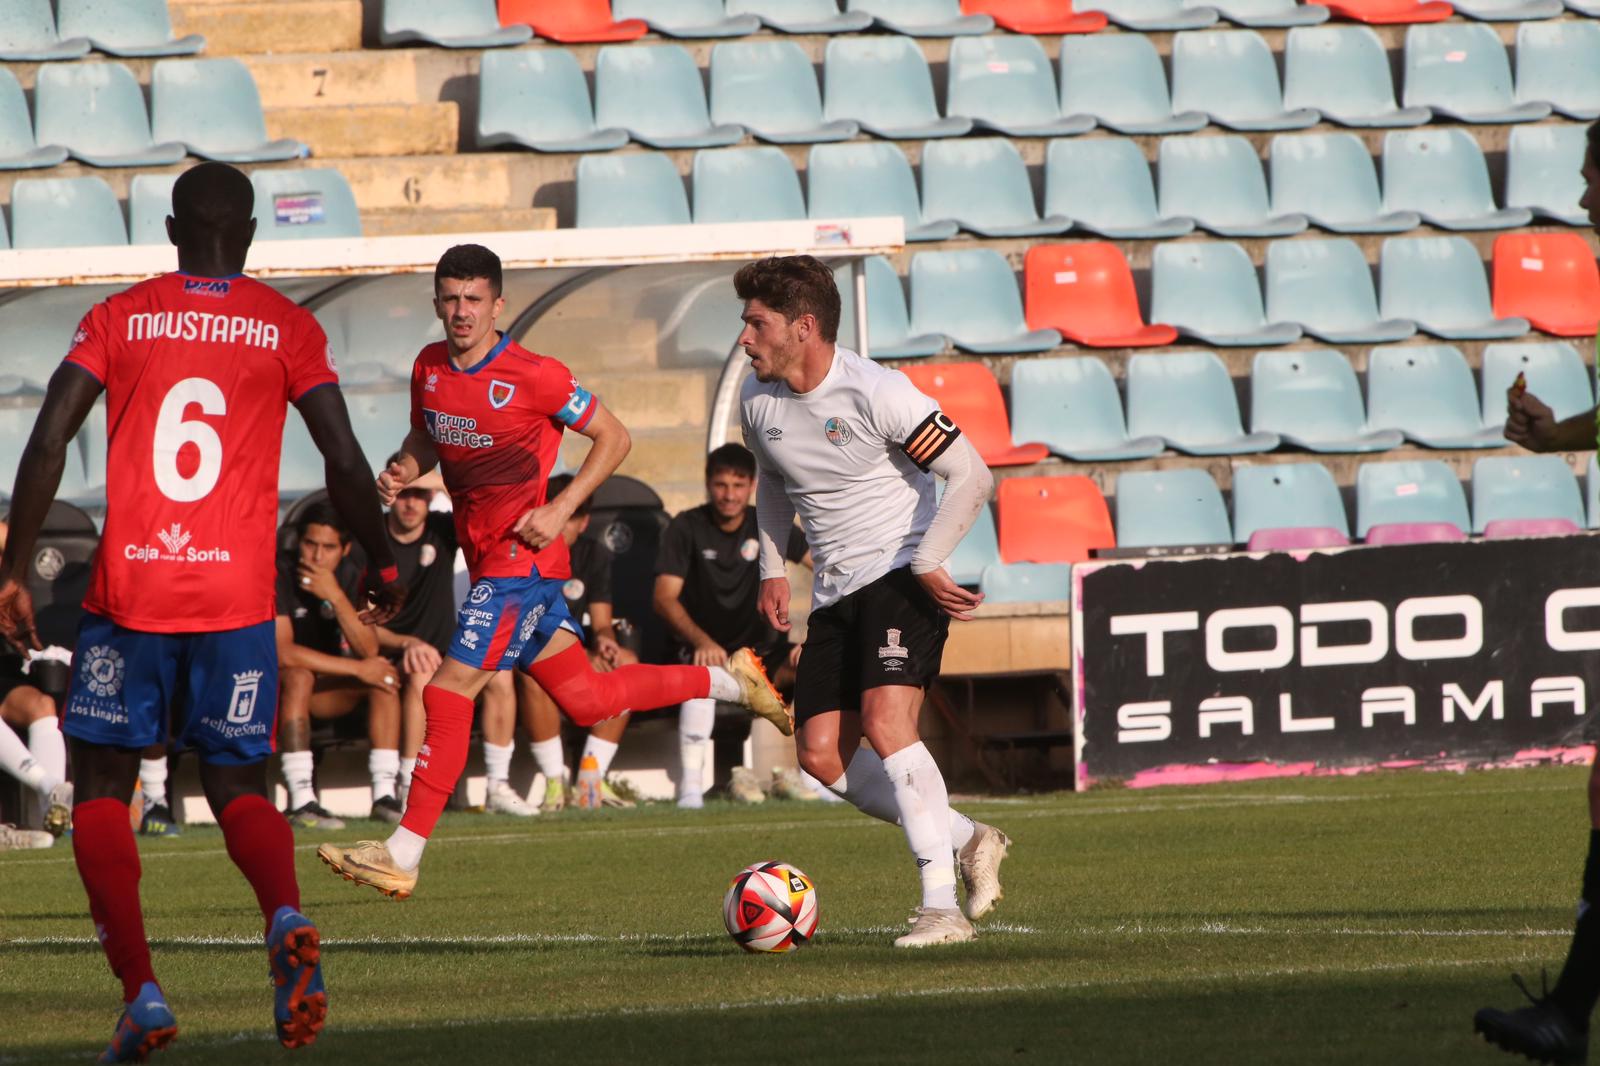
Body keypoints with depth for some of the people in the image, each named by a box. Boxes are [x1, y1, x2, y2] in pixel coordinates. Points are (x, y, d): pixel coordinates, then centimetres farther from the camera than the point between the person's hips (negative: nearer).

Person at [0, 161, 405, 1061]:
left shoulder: (121, 318, 5)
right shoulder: (286, 328, 5)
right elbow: (346, 461, 1)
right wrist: (384, 565, 16)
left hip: (131, 592, -1)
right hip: (237, 599, 1)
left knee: (102, 787, 11)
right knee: (240, 786, 12)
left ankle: (141, 992, -5)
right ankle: (287, 919, -21)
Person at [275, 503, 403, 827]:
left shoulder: (348, 577, -4)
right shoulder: (280, 574, -21)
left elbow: (369, 651, -16)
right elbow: (282, 653, -30)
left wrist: (336, 596, -30)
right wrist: (357, 669, -25)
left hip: (321, 688, 6)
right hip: (271, 686, -6)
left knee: (386, 675, -15)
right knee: (299, 676, -36)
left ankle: (384, 795, -21)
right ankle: (301, 803, -42)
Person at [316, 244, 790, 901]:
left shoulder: (533, 377, -14)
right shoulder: (429, 368, 5)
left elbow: (613, 437, -5)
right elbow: (425, 436, 23)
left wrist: (560, 510, -15)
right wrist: (404, 470, 0)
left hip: (522, 559, -8)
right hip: (487, 563, 8)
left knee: (449, 694, -13)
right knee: (586, 700, 15)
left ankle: (403, 856, -10)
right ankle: (731, 681, 32)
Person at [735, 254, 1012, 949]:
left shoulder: (876, 394, -18)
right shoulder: (757, 399, 4)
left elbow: (972, 477, -16)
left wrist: (926, 564, -18)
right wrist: (773, 567, 17)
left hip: (902, 578, -8)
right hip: (834, 593, 8)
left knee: (886, 727, -24)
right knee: (820, 754, -1)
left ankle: (942, 907, -23)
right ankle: (967, 840, 15)